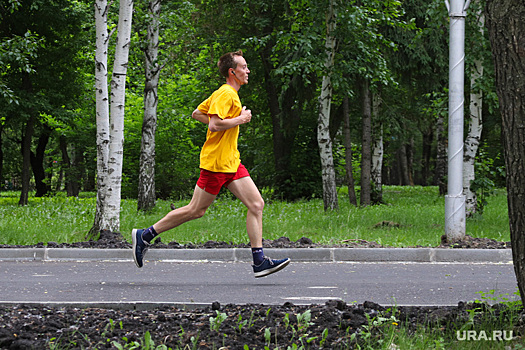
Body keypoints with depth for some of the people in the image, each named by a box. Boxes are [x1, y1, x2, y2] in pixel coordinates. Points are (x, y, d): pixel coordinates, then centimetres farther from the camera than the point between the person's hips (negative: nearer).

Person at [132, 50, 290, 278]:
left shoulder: (230, 94, 17)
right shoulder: (225, 94, -14)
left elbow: (197, 114, 24)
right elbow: (214, 124, -25)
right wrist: (240, 120, -15)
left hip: (231, 163, 10)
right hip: (216, 162, -10)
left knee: (256, 204, -2)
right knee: (196, 210, -1)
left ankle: (259, 261, -5)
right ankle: (144, 236, 10)